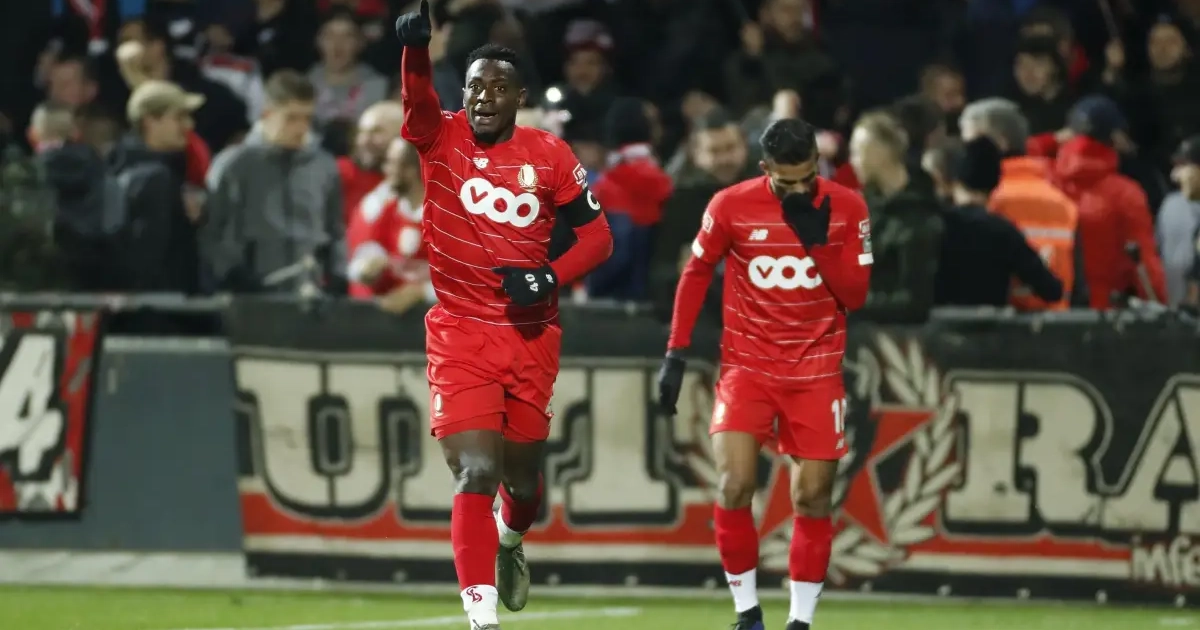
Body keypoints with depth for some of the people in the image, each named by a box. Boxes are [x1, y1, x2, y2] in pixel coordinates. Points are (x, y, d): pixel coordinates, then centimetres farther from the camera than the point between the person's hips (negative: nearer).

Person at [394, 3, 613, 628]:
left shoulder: (549, 156, -1)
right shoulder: (441, 138, -5)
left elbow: (596, 234, 4)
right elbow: (417, 95, -26)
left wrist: (551, 277, -14)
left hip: (530, 334, 2)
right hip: (460, 333, -2)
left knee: (521, 474, 16)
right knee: (476, 470, -15)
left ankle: (511, 540, 52)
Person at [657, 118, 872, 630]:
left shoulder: (846, 208, -5)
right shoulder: (731, 205, -8)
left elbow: (855, 295, -6)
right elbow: (696, 274, 5)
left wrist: (818, 241, -20)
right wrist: (675, 353, 1)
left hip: (816, 371, 1)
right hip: (748, 366, -1)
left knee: (813, 497, -3)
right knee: (735, 485, -15)